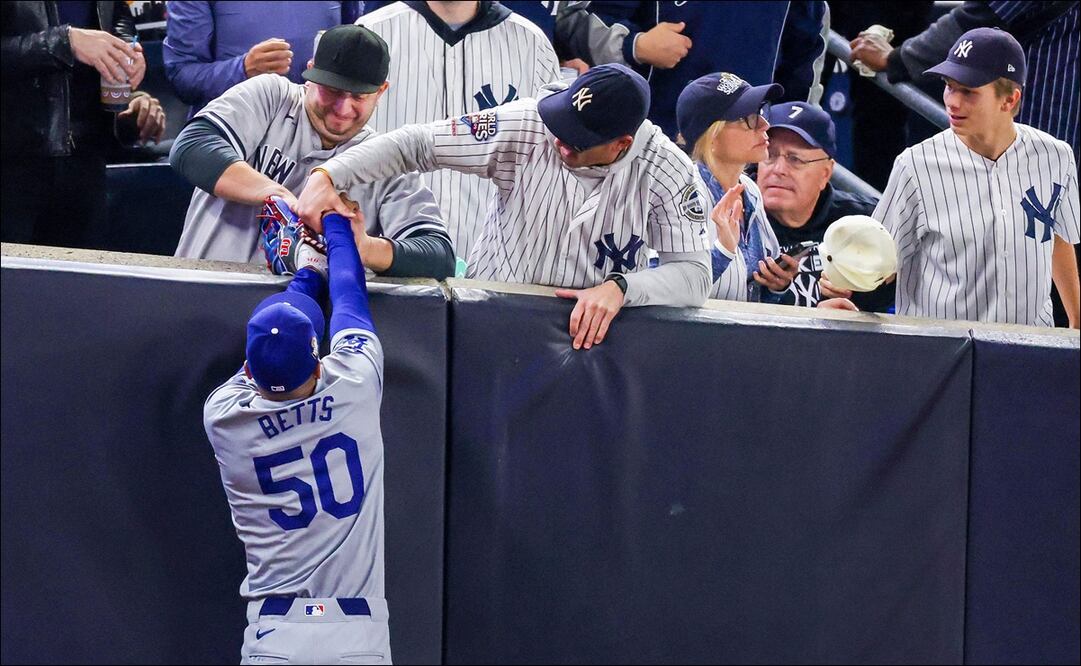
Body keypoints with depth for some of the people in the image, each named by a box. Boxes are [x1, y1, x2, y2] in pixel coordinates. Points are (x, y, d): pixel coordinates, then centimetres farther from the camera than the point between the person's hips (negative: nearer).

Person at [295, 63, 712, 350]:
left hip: (588, 331, 0)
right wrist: (326, 176, -20)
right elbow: (415, 144, -9)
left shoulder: (666, 171, -12)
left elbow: (695, 274, -14)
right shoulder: (525, 128, -12)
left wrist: (619, 288, -32)